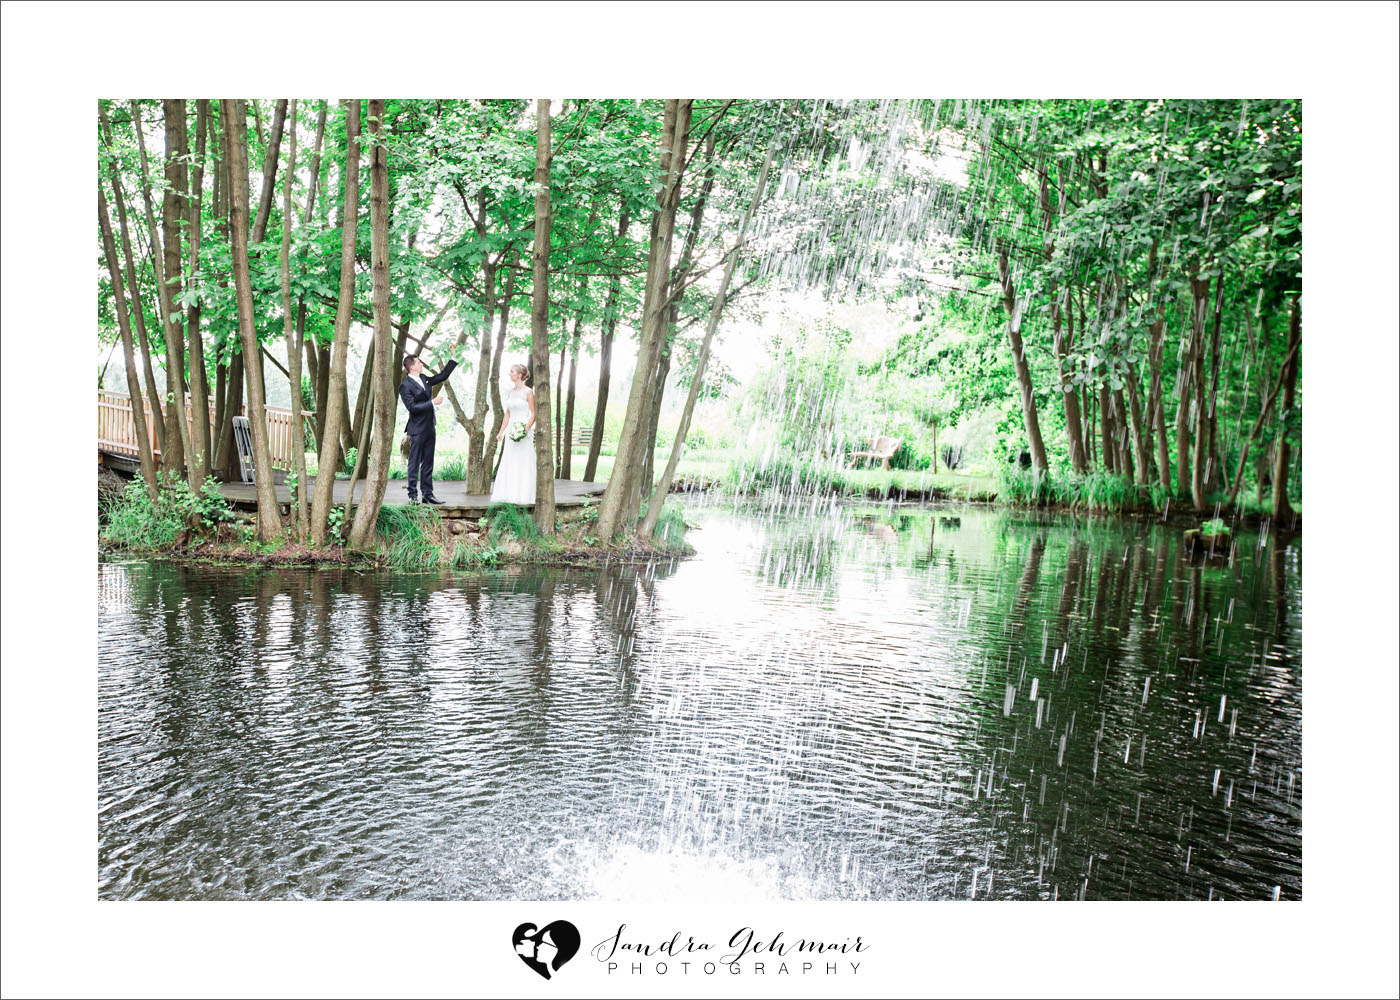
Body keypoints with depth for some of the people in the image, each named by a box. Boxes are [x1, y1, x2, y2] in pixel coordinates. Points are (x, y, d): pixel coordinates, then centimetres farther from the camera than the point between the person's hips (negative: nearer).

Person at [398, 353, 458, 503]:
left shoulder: (424, 379, 12)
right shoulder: (405, 386, -11)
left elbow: (442, 376, 22)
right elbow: (412, 407, -19)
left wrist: (454, 359, 17)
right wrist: (432, 403, -19)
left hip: (430, 428, 8)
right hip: (417, 430, -8)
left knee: (428, 464, 9)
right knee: (414, 463, -2)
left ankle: (427, 494, 13)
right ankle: (412, 495, 2)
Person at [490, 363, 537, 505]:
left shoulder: (528, 392, -7)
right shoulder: (511, 391, 14)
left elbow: (533, 414, -9)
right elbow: (507, 414, 17)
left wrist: (526, 429, -21)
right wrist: (501, 432, 12)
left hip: (523, 431, -7)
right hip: (511, 432, 7)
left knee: (523, 464, -4)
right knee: (508, 464, 6)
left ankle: (522, 496, 1)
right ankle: (509, 495, 11)